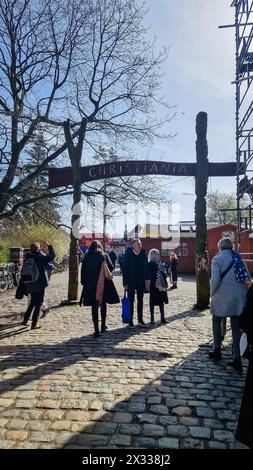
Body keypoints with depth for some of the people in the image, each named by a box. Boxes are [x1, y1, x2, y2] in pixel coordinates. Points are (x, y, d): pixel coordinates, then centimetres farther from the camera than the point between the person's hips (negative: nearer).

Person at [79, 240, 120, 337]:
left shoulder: (87, 257, -1)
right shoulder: (104, 256, -3)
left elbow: (83, 271, -2)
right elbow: (111, 268, -6)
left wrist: (84, 282, 4)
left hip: (90, 285, 0)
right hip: (104, 285, 1)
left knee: (94, 307, 5)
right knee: (103, 305, 19)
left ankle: (96, 330, 2)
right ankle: (103, 326, 30)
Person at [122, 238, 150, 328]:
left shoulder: (143, 254, 1)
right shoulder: (128, 255, -10)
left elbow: (146, 267, 7)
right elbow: (124, 269, -9)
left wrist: (147, 279, -1)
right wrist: (125, 283, -11)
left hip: (141, 281, 4)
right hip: (131, 282, -4)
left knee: (140, 301, 13)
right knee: (131, 301, 5)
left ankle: (140, 319, 26)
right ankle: (130, 321, 15)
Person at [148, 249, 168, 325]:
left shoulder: (160, 263, 13)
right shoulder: (151, 264, -10)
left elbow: (164, 274, 16)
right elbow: (152, 276, -15)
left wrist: (165, 283, 11)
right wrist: (157, 285, -20)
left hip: (161, 286, 8)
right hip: (154, 286, -8)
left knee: (161, 301, 11)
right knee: (153, 302, 3)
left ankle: (162, 318, 19)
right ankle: (152, 318, 10)